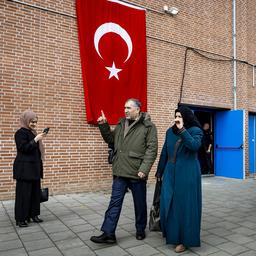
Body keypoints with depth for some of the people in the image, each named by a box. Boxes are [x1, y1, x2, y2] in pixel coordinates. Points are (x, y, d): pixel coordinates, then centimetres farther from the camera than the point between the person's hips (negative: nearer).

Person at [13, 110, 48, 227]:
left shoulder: (32, 133, 15)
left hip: (34, 167, 8)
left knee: (35, 192, 9)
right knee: (24, 193, -3)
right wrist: (36, 139, -20)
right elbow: (24, 148, -19)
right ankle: (20, 218, 6)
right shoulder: (20, 133, -8)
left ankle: (33, 214, 19)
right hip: (24, 168, -8)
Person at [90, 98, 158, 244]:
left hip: (137, 173, -4)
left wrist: (144, 169, -19)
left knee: (140, 204, 12)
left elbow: (152, 149, -12)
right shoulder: (121, 124, 12)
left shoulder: (148, 126, -6)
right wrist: (103, 125, 7)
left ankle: (140, 230, 32)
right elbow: (110, 140, 20)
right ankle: (108, 233, 14)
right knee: (115, 202, 7)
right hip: (120, 172, 5)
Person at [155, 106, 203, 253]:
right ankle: (172, 233, 28)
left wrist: (182, 130, -26)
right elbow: (164, 152, 12)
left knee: (185, 205, 2)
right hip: (171, 172, 5)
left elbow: (194, 146, -26)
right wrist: (160, 171, 14)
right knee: (168, 204, 8)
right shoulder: (170, 131, 7)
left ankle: (185, 239, 16)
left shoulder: (195, 131, -5)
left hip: (187, 174, -5)